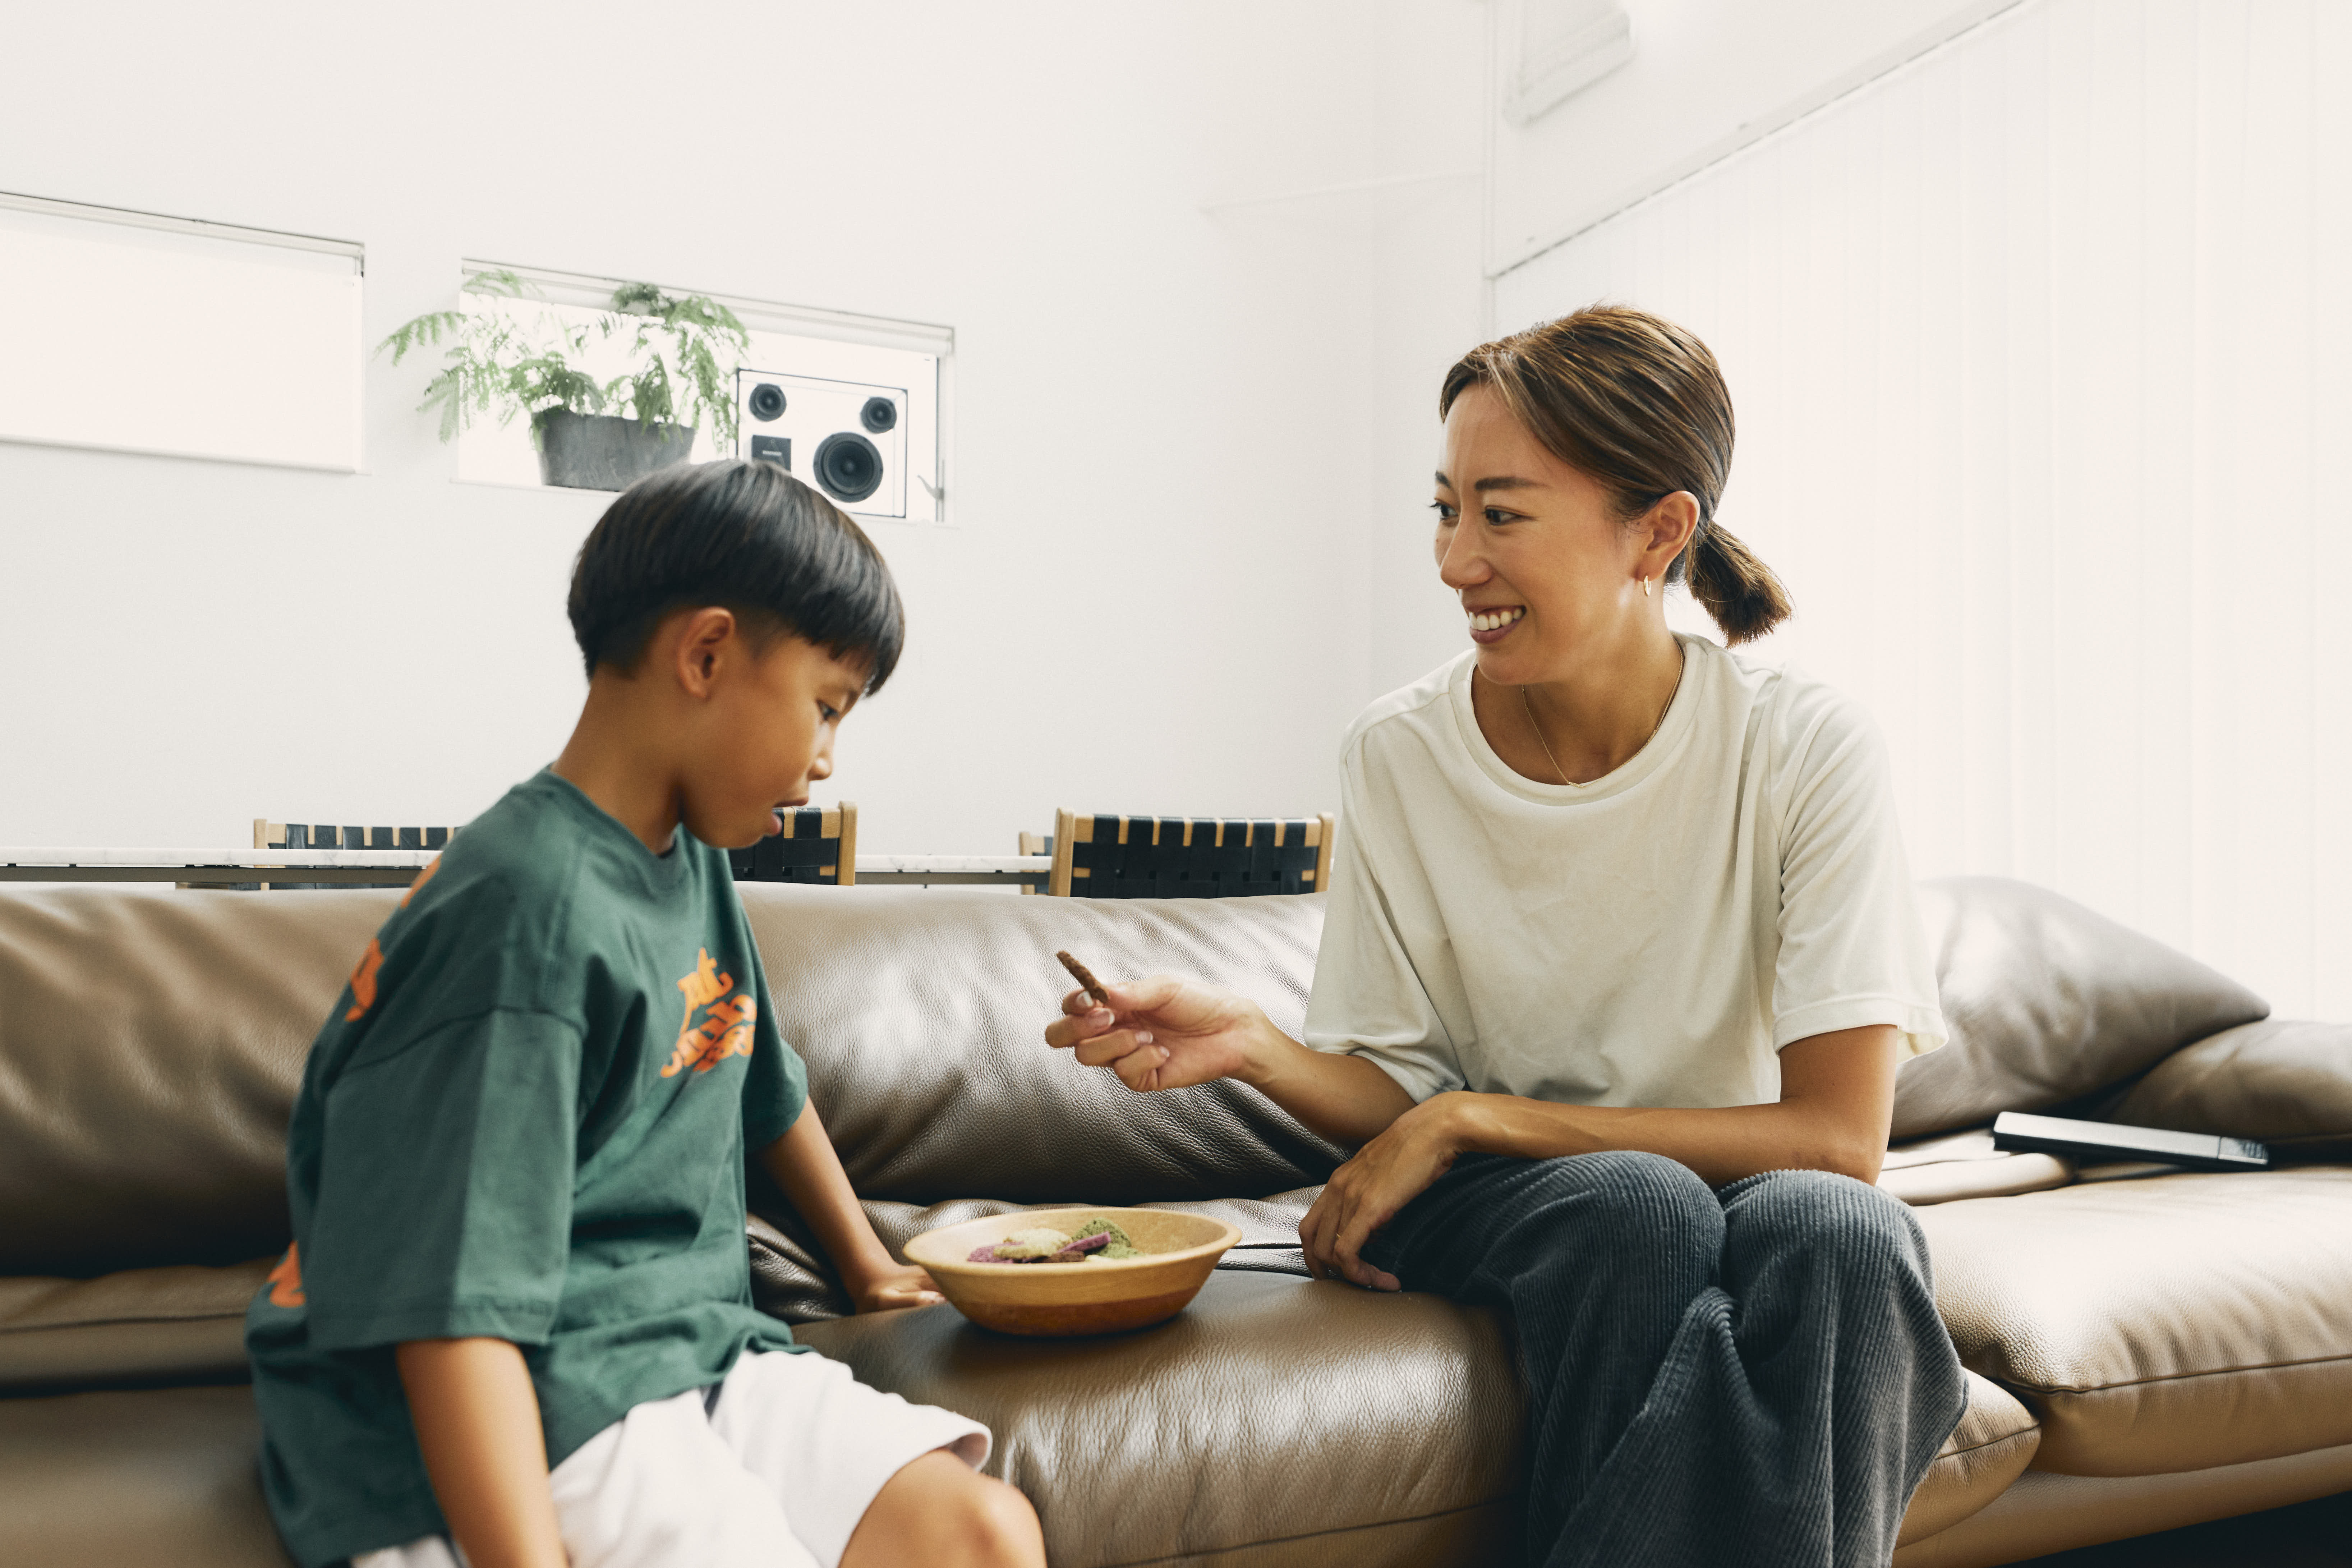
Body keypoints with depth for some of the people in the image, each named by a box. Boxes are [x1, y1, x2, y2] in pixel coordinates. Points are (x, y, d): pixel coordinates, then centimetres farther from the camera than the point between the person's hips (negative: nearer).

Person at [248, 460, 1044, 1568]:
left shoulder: (692, 860, 9)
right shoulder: (531, 910, -20)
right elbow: (457, 1305, -24)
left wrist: (864, 1261, 35)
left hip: (689, 1349, 8)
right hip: (537, 1403, -8)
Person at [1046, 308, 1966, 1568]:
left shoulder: (1806, 754, -13)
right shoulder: (1399, 757, -8)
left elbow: (1838, 1136, -17)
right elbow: (1406, 1099, -2)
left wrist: (1477, 1119, -21)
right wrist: (1252, 1046, -24)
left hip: (1749, 1189, 0)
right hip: (1508, 1216, 1)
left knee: (1837, 1231, -34)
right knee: (1642, 1206, -33)